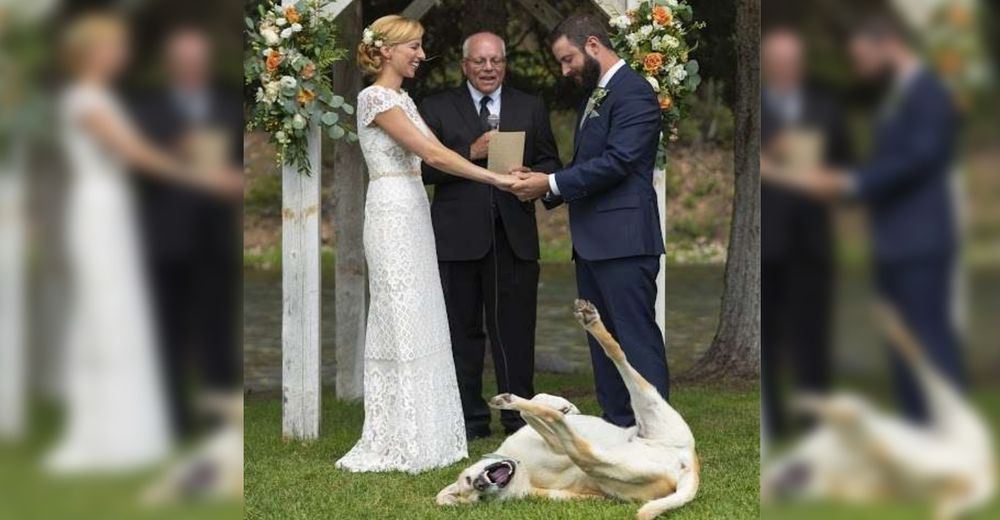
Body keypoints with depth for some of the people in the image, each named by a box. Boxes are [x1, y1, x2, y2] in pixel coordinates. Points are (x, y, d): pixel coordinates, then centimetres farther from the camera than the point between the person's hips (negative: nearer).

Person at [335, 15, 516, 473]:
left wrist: (493, 166, 1)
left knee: (419, 322, 9)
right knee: (402, 323, -6)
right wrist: (495, 178, -17)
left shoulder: (403, 100, 17)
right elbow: (432, 153, -17)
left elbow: (434, 156, 12)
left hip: (414, 214, 9)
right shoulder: (375, 98, -12)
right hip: (393, 215, -9)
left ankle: (420, 433, 14)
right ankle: (399, 441, -1)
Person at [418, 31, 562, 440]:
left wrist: (532, 177, -9)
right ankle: (470, 418, 10)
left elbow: (550, 163, 13)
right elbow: (425, 169, -2)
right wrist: (471, 154, -15)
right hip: (457, 236, -1)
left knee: (515, 329, 0)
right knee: (462, 330, 3)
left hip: (514, 236, 1)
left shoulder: (531, 109, 14)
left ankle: (519, 417, 8)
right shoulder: (437, 109, 7)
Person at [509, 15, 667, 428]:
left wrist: (550, 183, -15)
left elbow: (617, 162, -19)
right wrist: (547, 189, 5)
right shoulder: (595, 96, 20)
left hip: (623, 240, -10)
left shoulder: (632, 92, -11)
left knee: (637, 339, -9)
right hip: (592, 243, 10)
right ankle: (618, 429, 17)